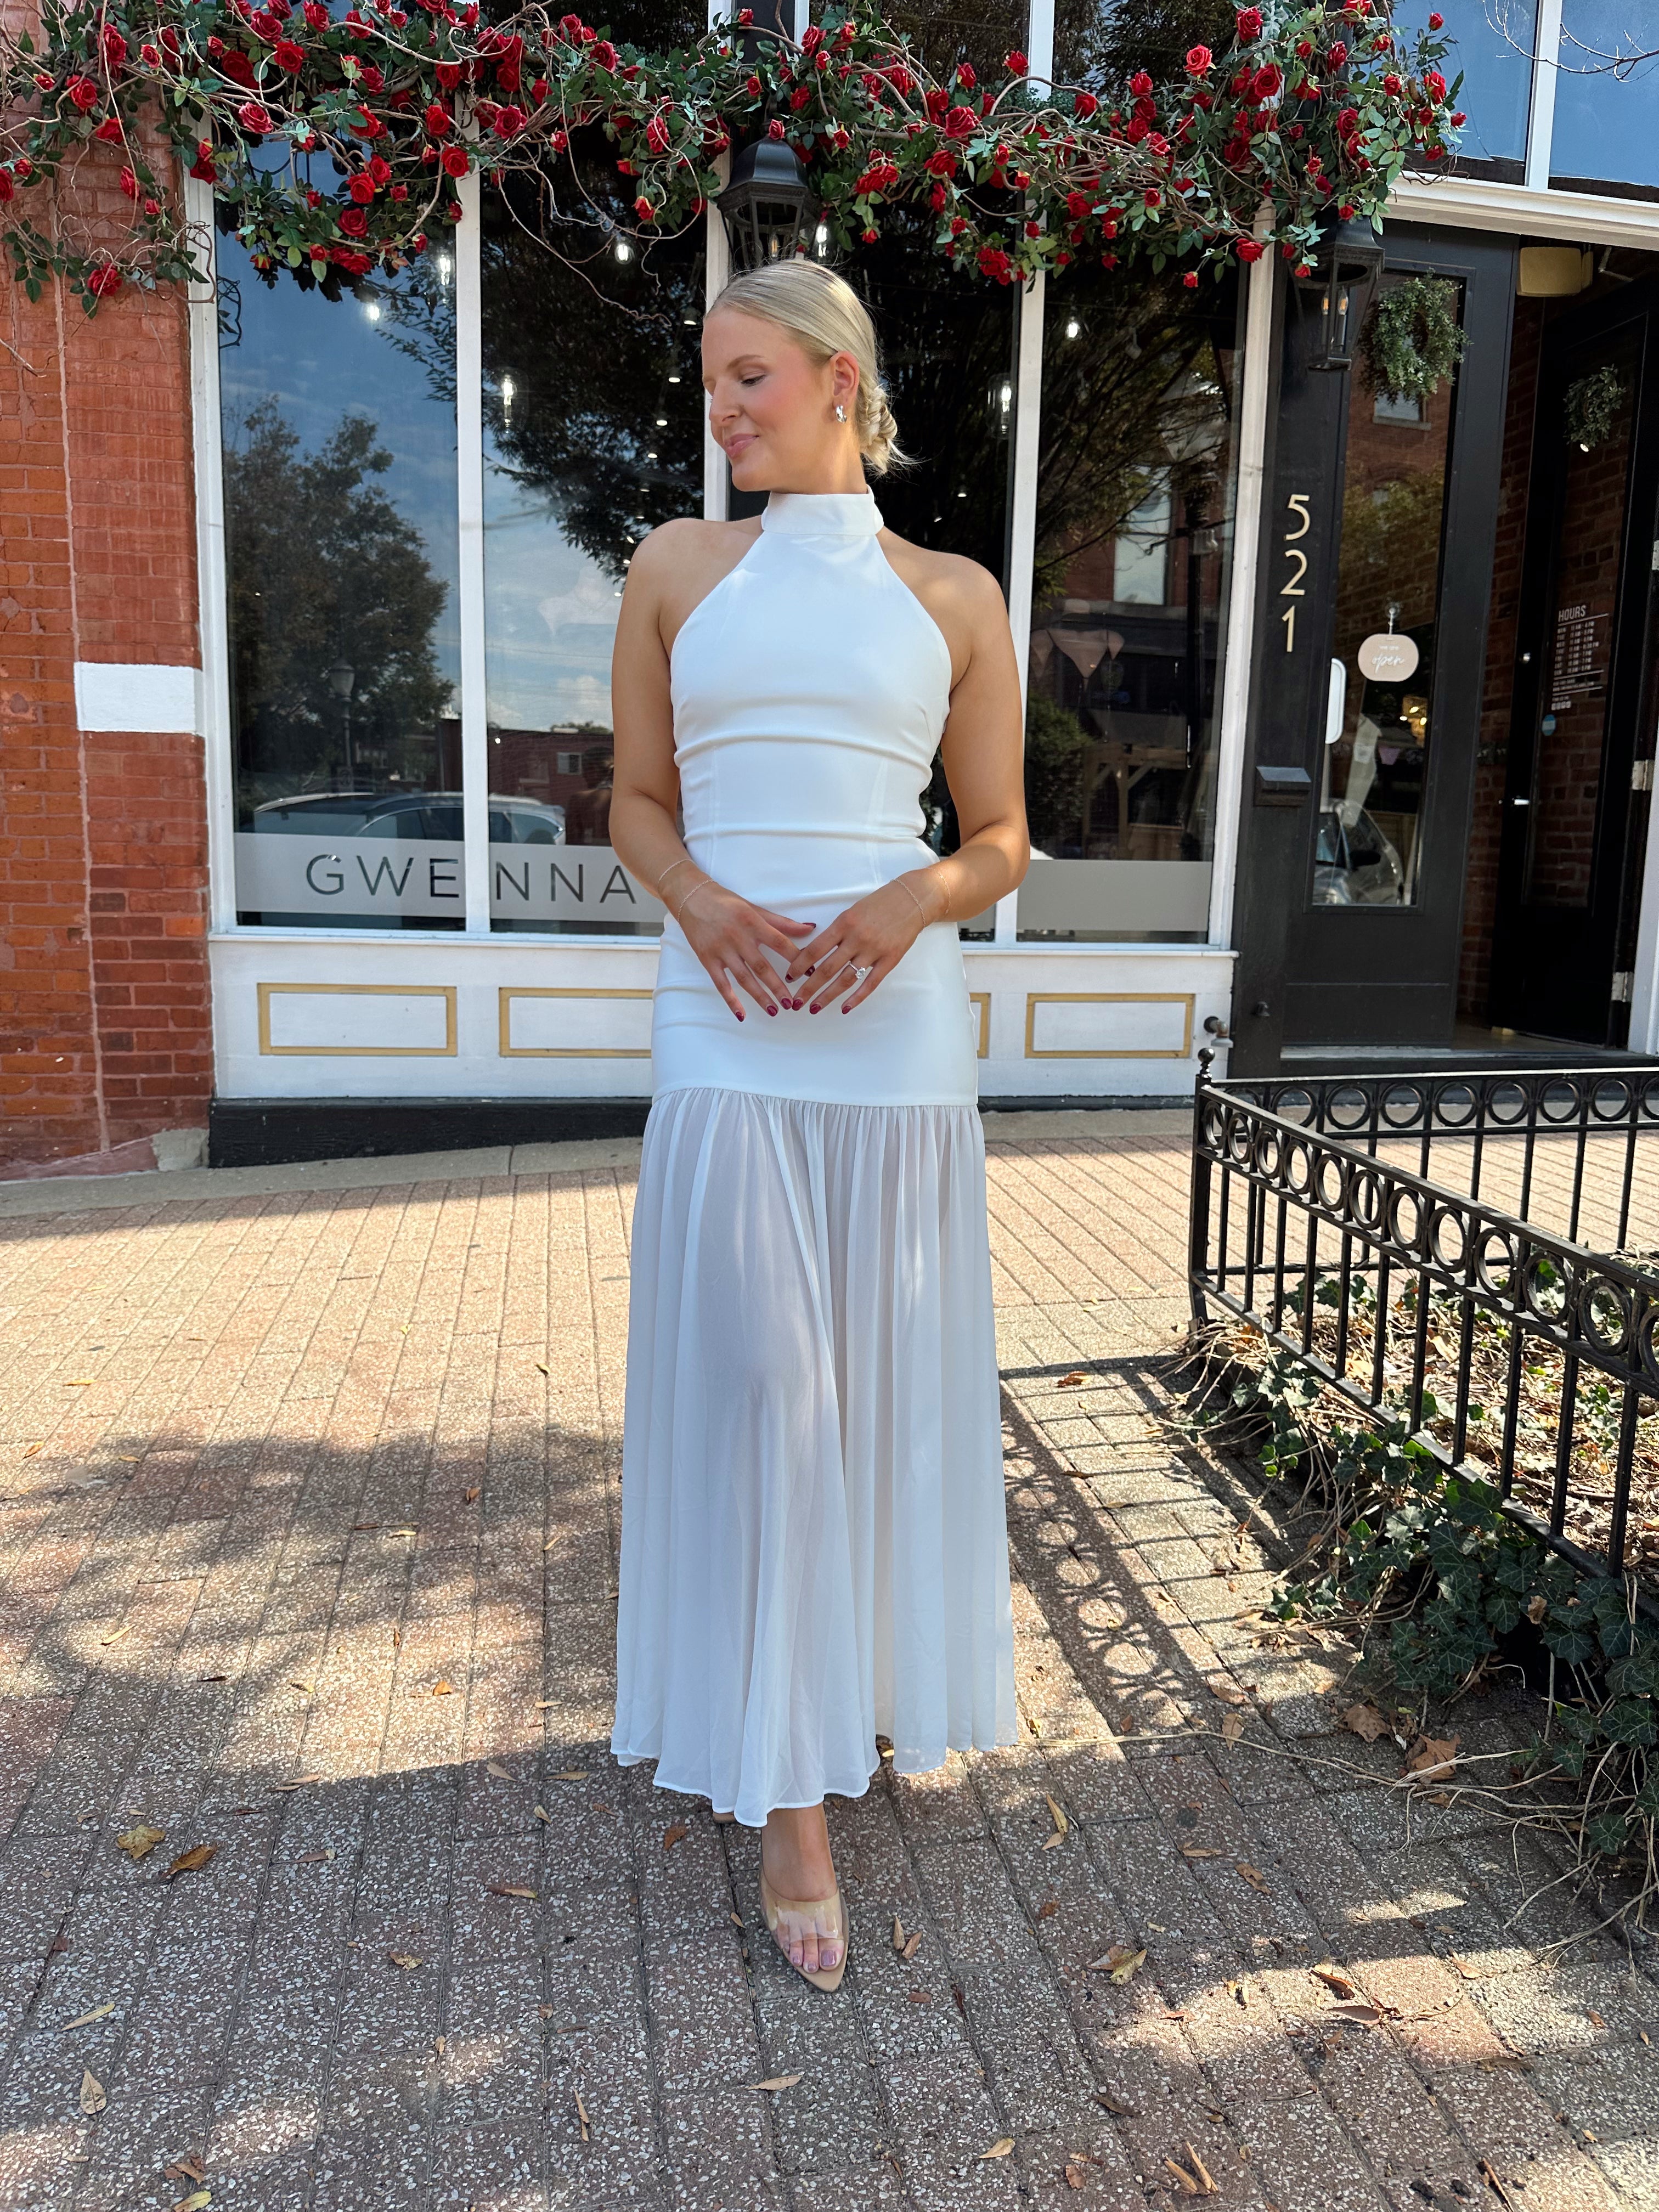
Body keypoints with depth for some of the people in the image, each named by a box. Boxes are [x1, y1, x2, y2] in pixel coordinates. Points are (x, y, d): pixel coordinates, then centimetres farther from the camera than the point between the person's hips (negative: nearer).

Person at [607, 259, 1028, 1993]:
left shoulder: (954, 597, 9)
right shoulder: (676, 570, 12)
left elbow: (1001, 840, 9)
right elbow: (636, 802, 11)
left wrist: (907, 902, -12)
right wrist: (705, 904, -10)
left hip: (897, 1021, 1)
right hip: (726, 1022, 0)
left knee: (890, 1378, 9)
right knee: (753, 1382, -3)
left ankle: (875, 1687, 33)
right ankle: (786, 1789, 10)